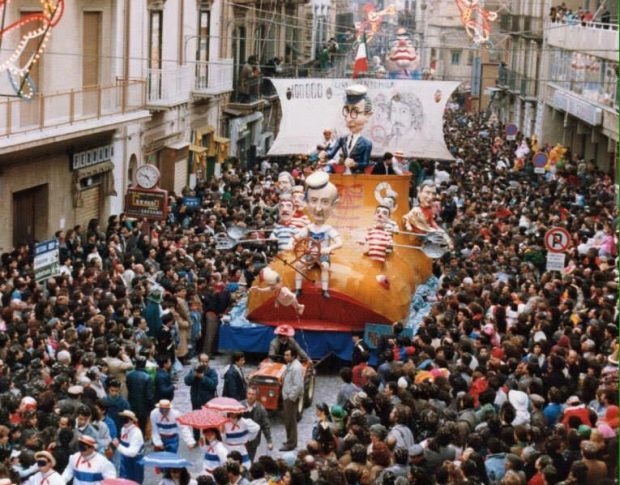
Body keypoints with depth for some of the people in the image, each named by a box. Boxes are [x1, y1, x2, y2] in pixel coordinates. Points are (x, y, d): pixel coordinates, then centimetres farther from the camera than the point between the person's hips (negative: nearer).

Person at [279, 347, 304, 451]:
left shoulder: (296, 368, -23)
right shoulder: (290, 365, 8)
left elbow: (298, 385, -27)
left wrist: (291, 398, -21)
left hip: (291, 398, -10)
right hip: (287, 396, 10)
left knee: (290, 421, -2)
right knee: (287, 419, 19)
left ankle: (291, 444, 6)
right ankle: (290, 440, 31)